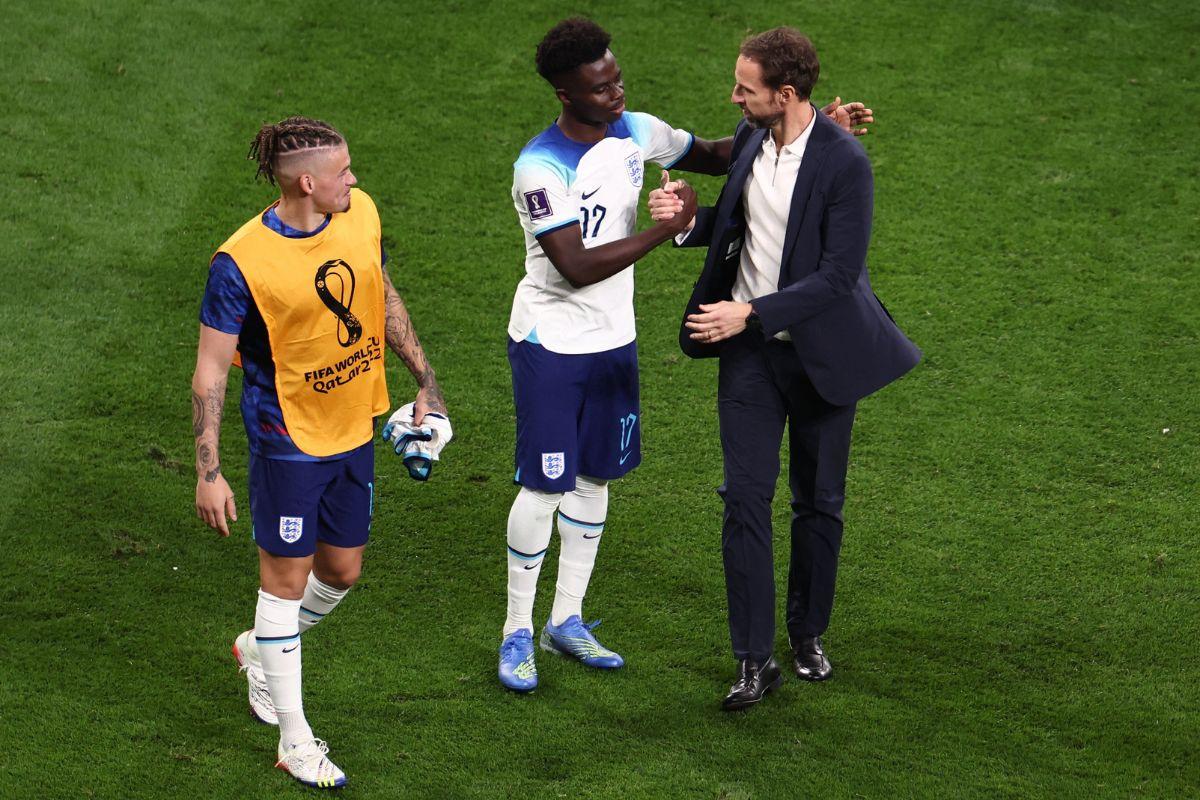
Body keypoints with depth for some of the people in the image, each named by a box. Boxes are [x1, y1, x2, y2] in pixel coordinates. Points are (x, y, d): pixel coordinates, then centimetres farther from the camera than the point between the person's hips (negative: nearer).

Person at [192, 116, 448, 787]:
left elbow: (385, 298, 14)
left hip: (354, 430, 6)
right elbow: (211, 371, -15)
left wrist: (425, 380, 17)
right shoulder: (242, 263, -22)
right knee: (288, 577, 5)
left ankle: (261, 650, 47)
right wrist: (209, 472, -17)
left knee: (342, 571, 18)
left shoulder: (360, 214, -4)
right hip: (289, 440, -6)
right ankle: (295, 740, 17)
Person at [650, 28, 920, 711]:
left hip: (818, 351, -4)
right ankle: (755, 661, 0)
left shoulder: (845, 162, -21)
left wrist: (750, 313, -26)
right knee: (746, 497, -3)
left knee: (819, 502, 11)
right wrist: (690, 220, -7)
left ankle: (810, 633, 31)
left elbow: (839, 273, -23)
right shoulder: (751, 137, -1)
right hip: (749, 348, 4)